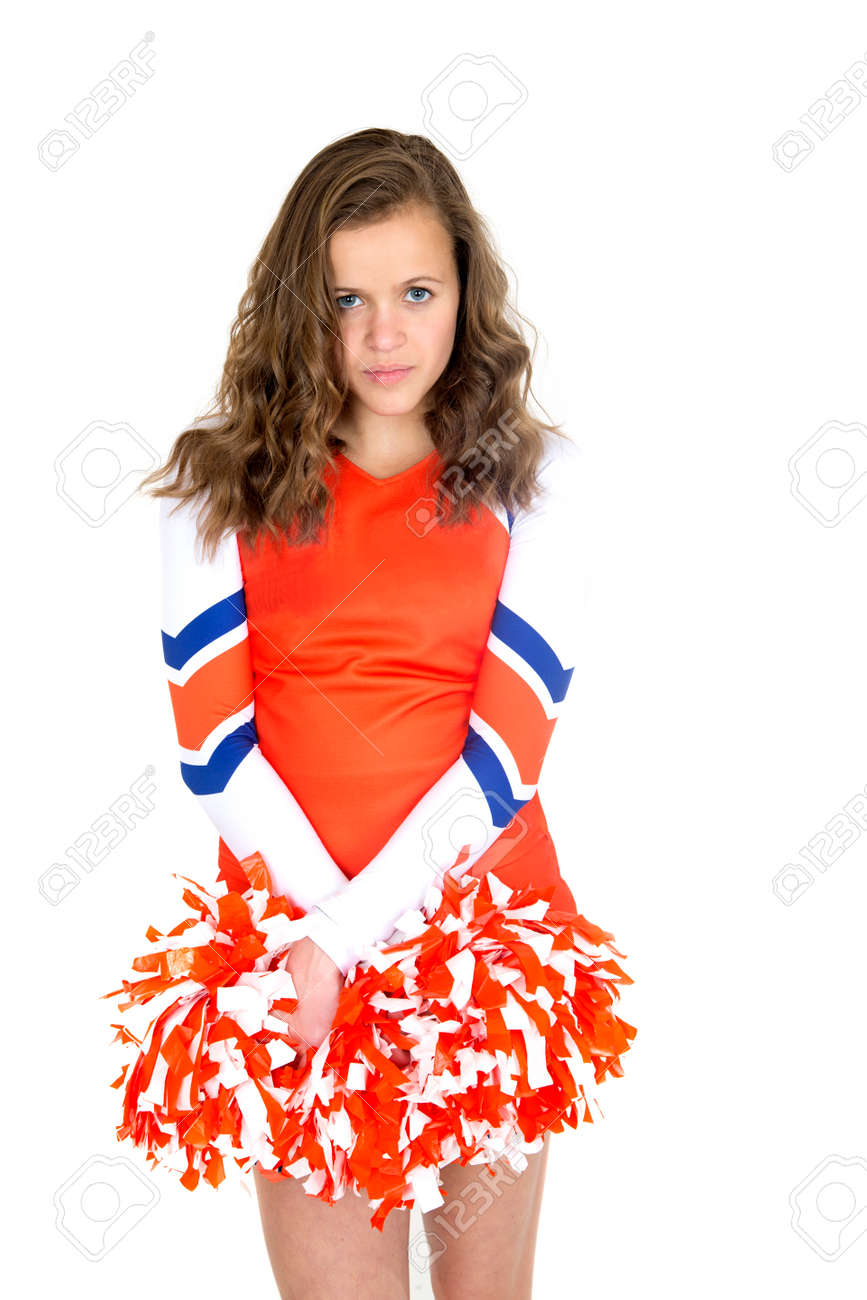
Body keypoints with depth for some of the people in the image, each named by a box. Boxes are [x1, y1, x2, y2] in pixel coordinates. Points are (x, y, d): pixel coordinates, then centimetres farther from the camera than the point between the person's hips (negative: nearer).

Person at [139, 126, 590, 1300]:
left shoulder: (537, 477, 0)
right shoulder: (221, 487, 2)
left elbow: (509, 748, -8)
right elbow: (214, 742, -5)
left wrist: (345, 937, -15)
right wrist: (344, 941, -14)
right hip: (292, 925, 0)